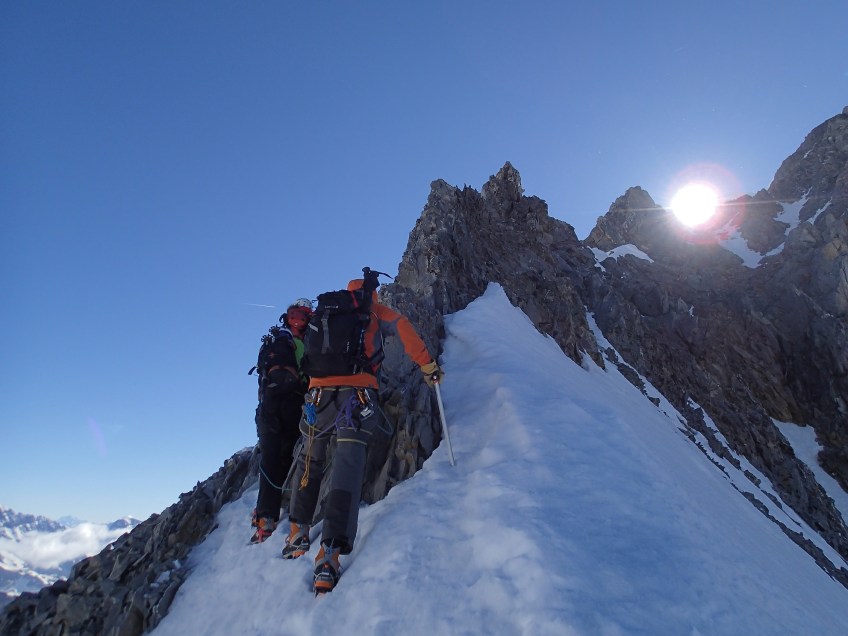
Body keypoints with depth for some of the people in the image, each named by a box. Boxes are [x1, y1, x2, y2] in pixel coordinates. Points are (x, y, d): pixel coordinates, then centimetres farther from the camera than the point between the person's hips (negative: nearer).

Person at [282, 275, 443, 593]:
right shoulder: (374, 311, 17)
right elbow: (402, 326, 2)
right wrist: (427, 365, 3)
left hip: (319, 391, 4)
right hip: (358, 392, -3)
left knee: (310, 460, 23)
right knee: (349, 462, -10)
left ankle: (298, 531, 24)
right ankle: (331, 551, -23)